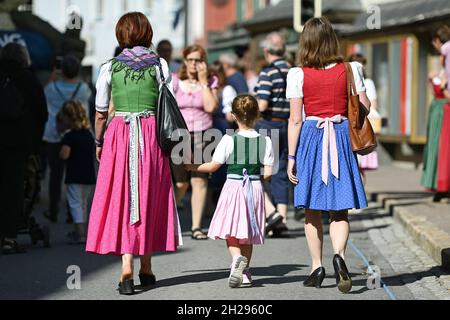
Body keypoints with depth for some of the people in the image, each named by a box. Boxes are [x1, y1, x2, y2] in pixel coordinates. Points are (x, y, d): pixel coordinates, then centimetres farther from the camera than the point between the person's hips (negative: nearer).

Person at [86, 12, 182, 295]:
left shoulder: (110, 67, 2)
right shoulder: (159, 65, 2)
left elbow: (101, 112, 6)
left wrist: (99, 142, 20)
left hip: (119, 134, -1)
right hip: (152, 134, 1)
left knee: (121, 199, 0)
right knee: (149, 199, 11)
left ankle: (127, 265, -15)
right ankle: (146, 268, 19)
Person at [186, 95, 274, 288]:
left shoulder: (228, 140, -9)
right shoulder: (265, 141, -3)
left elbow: (213, 166, -2)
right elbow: (268, 172, -3)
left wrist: (192, 167, 14)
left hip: (233, 187, -3)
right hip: (255, 188, 3)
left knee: (231, 231, 4)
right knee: (247, 234, 15)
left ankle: (237, 258, -24)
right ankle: (244, 273, 19)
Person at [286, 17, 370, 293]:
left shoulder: (298, 75, -6)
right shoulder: (349, 70, -3)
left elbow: (295, 120, -6)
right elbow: (365, 106, 5)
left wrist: (291, 157, -1)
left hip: (311, 139, 0)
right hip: (342, 138, 1)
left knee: (312, 211, 11)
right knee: (340, 210, 3)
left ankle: (317, 267, 13)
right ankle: (339, 255, -22)